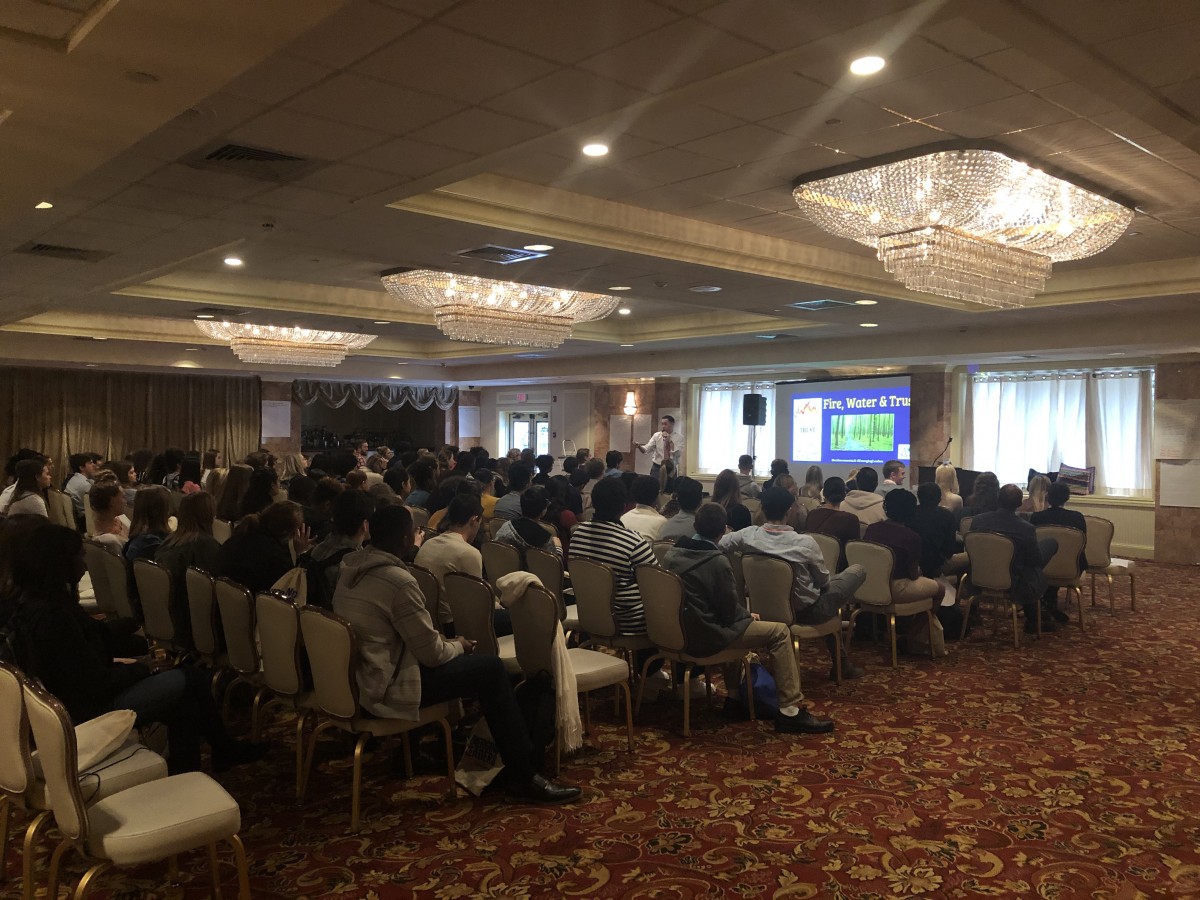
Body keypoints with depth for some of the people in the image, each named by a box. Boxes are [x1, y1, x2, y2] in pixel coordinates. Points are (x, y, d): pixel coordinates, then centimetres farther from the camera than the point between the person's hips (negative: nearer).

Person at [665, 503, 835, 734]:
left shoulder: (671, 554, 4)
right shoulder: (717, 562, -18)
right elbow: (730, 611, -13)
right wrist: (749, 616, 9)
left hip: (679, 632, 8)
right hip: (706, 637, -8)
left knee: (737, 625, 35)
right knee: (780, 632, -1)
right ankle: (791, 711, -2)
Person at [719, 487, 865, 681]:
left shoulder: (748, 535, -18)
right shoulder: (805, 543, -28)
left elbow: (718, 544, -1)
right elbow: (824, 581, -12)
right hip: (806, 611, -5)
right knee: (858, 570, 14)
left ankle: (838, 662, 39)